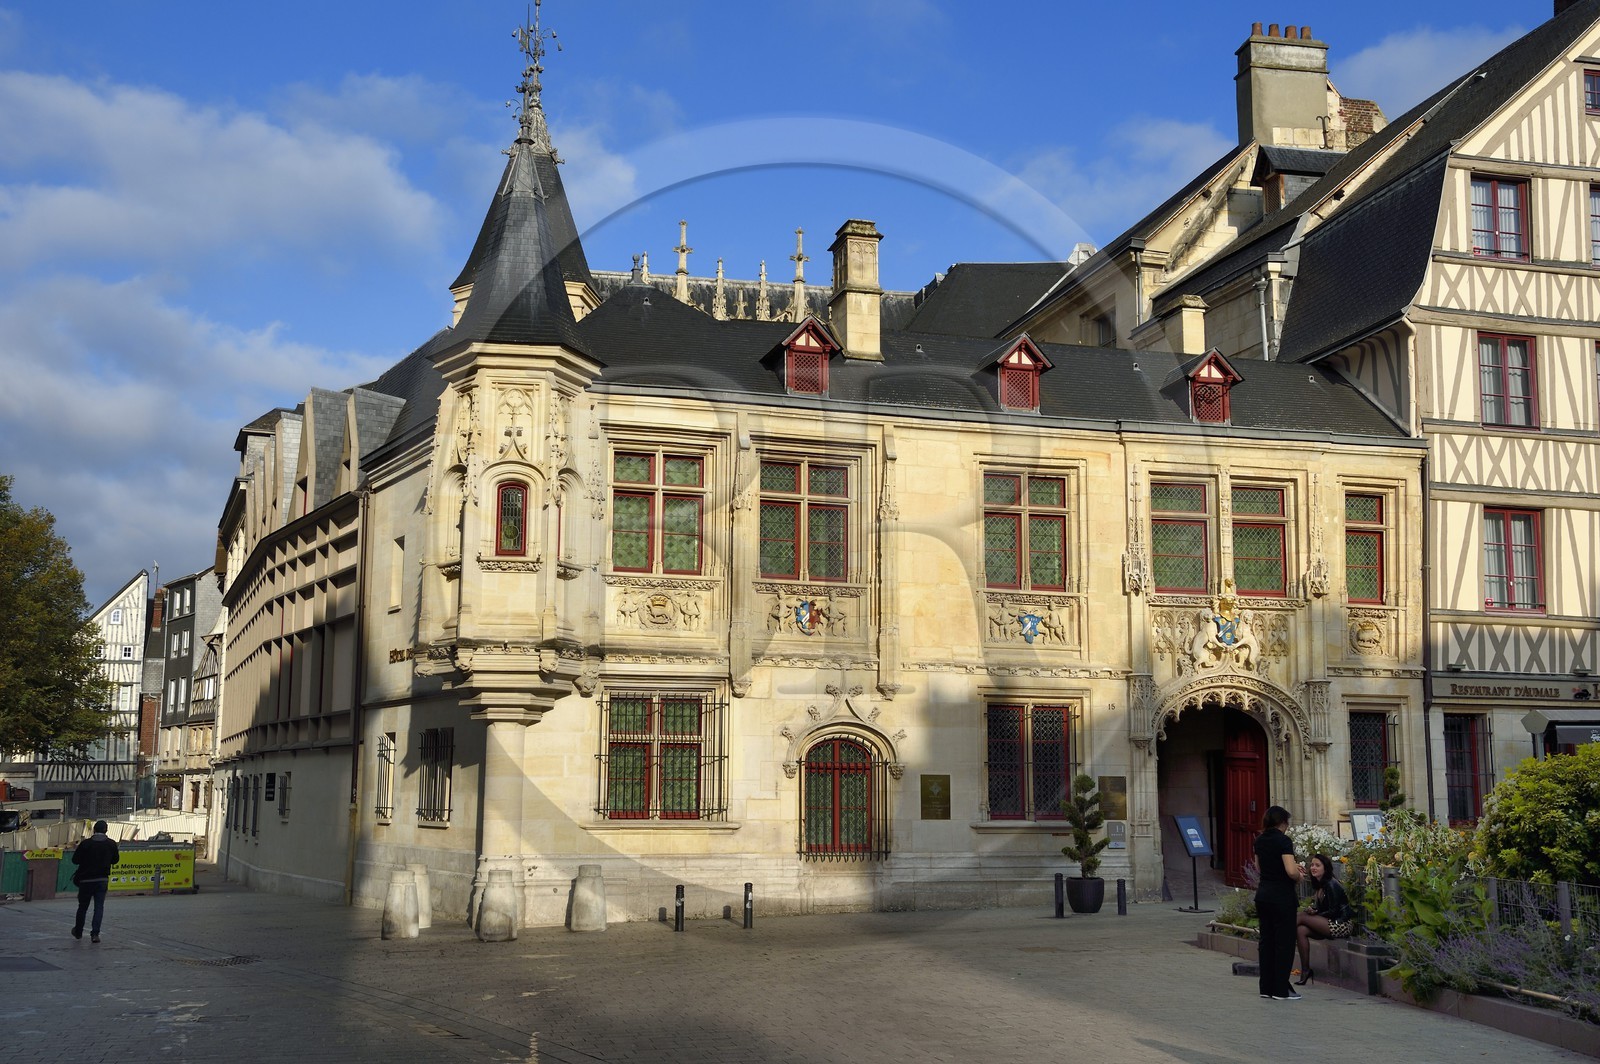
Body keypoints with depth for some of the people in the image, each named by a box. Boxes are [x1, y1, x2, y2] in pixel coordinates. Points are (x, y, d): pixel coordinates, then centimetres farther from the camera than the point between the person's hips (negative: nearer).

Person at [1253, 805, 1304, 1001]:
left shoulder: (1260, 840, 9)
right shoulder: (1283, 841, -15)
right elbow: (1291, 872, -24)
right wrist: (1299, 876, -1)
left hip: (1262, 895, 7)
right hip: (1282, 896, -7)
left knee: (1266, 940, 12)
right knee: (1284, 942, 0)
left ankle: (1267, 987, 16)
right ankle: (1281, 990, 1)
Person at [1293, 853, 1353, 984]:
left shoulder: (1331, 885, -13)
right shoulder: (1318, 884, 13)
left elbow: (1333, 912, -15)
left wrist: (1315, 914, -8)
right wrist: (1313, 911, -8)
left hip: (1341, 925, -8)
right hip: (1328, 924, 8)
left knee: (1301, 917, -19)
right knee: (1301, 930, -16)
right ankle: (1305, 970, -18)